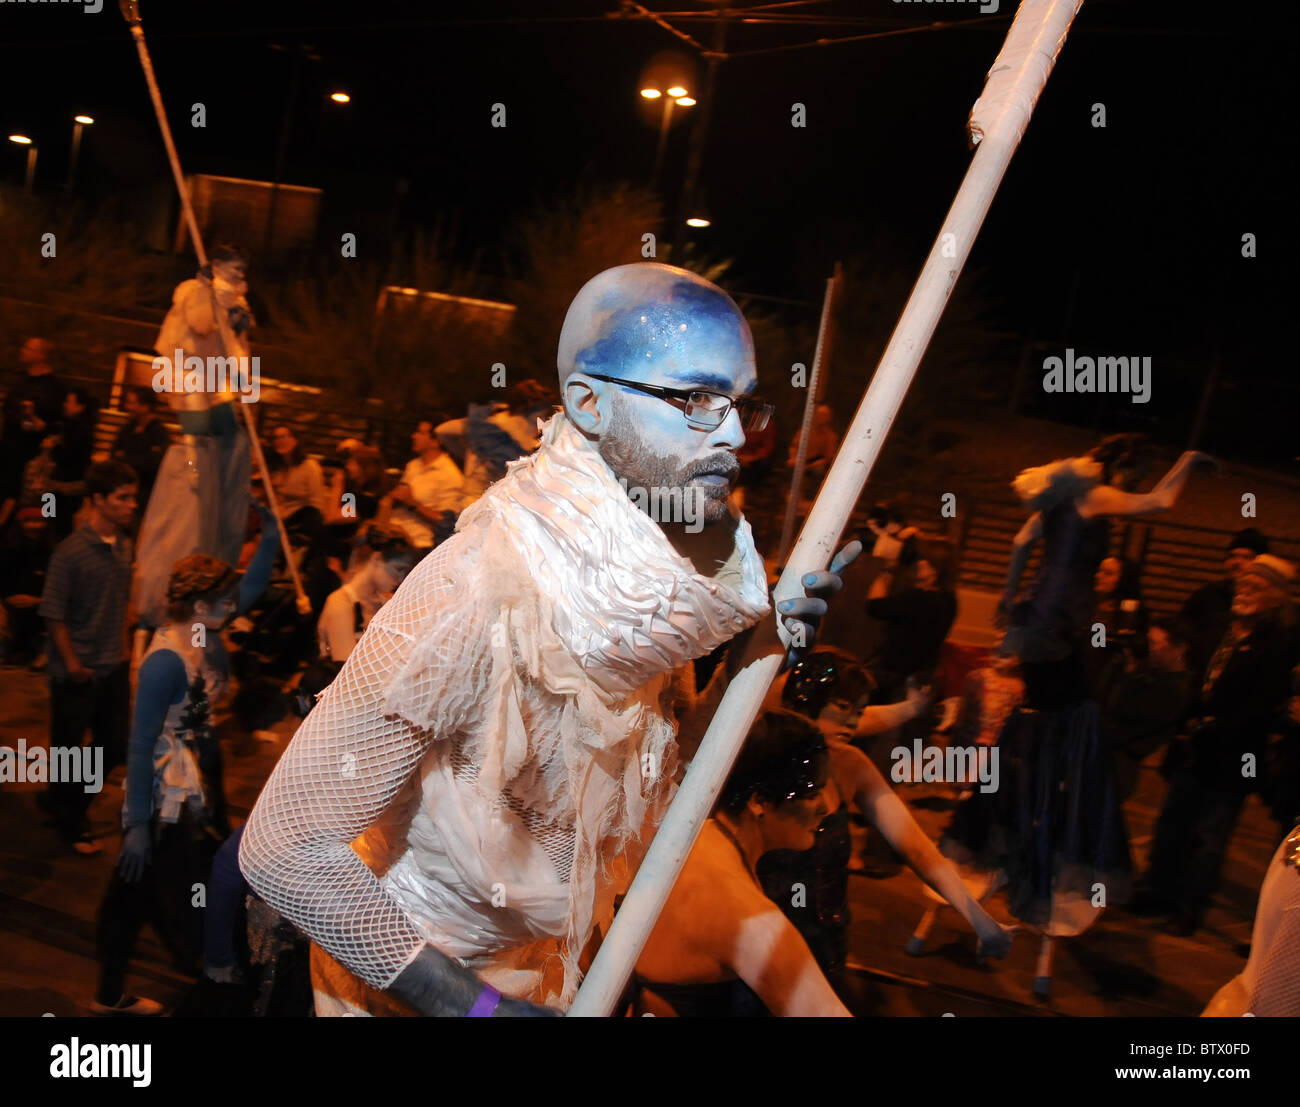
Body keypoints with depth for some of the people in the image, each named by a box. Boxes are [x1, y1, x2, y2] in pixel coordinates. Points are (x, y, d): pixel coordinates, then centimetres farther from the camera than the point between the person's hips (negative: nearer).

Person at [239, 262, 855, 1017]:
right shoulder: (480, 594, -33)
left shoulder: (652, 588, -11)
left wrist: (751, 659, -15)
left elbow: (654, 773, 1)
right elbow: (284, 844, -30)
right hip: (402, 981, -6)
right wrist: (472, 1004, -28)